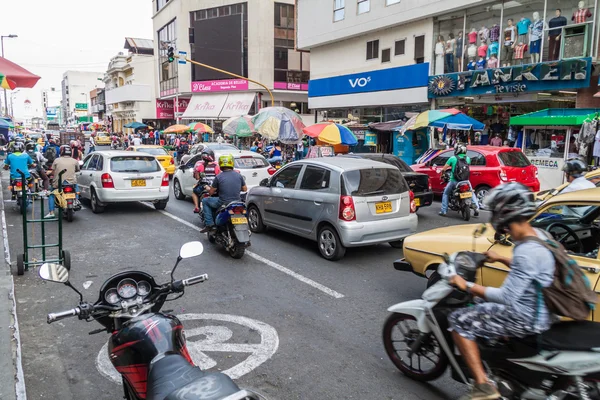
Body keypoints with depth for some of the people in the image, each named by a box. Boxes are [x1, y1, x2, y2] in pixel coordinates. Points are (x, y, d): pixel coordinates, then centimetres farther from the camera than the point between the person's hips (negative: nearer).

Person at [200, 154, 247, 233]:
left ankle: (209, 224, 10)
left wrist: (207, 188, 21)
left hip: (223, 203, -4)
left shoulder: (218, 177, -9)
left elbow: (211, 192, -1)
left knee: (205, 201, 18)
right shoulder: (239, 175, 0)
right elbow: (245, 189, 11)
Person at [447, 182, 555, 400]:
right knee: (484, 305, 30)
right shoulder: (538, 234, 0)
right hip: (539, 309, 10)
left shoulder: (526, 251, -30)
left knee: (459, 321, -9)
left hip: (527, 319, -10)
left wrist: (467, 286, -22)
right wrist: (501, 259, 21)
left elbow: (507, 297, -29)